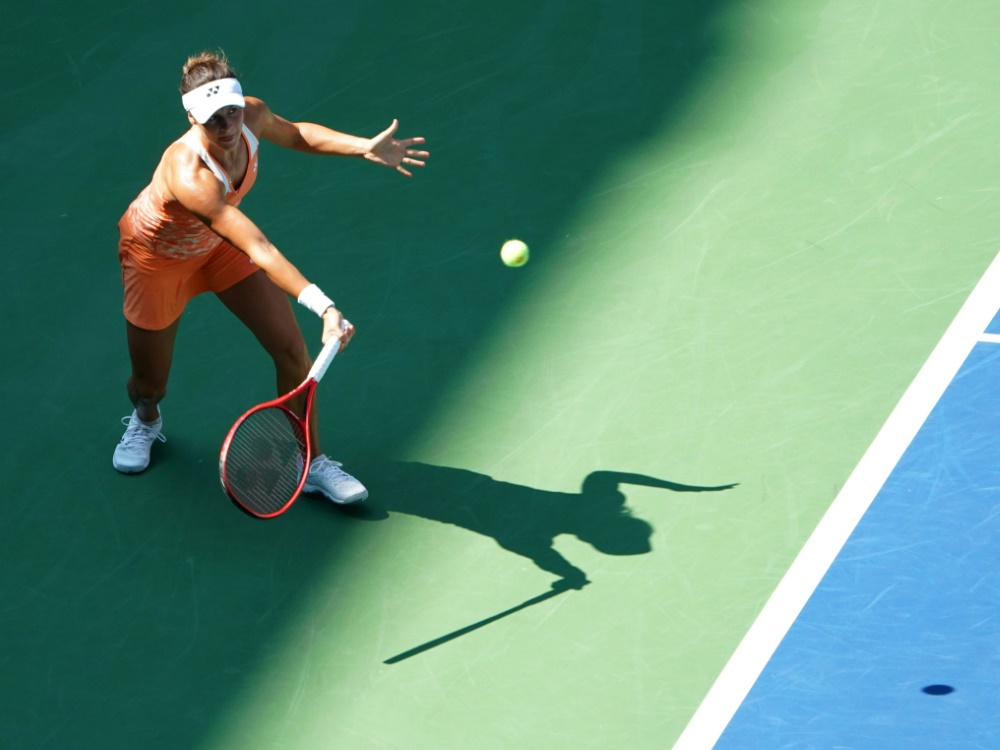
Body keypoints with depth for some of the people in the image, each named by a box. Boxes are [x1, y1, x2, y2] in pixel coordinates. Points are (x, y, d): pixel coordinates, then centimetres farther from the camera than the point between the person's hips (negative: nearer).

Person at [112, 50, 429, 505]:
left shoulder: (251, 115, -26)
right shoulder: (190, 176, -46)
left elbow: (296, 135, -1)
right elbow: (260, 251, -49)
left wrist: (365, 147, -15)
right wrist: (324, 306, -56)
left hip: (218, 244, 6)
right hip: (157, 257, -5)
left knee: (293, 351, -3)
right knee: (149, 384, 11)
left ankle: (311, 464, 14)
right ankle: (145, 420, 50)